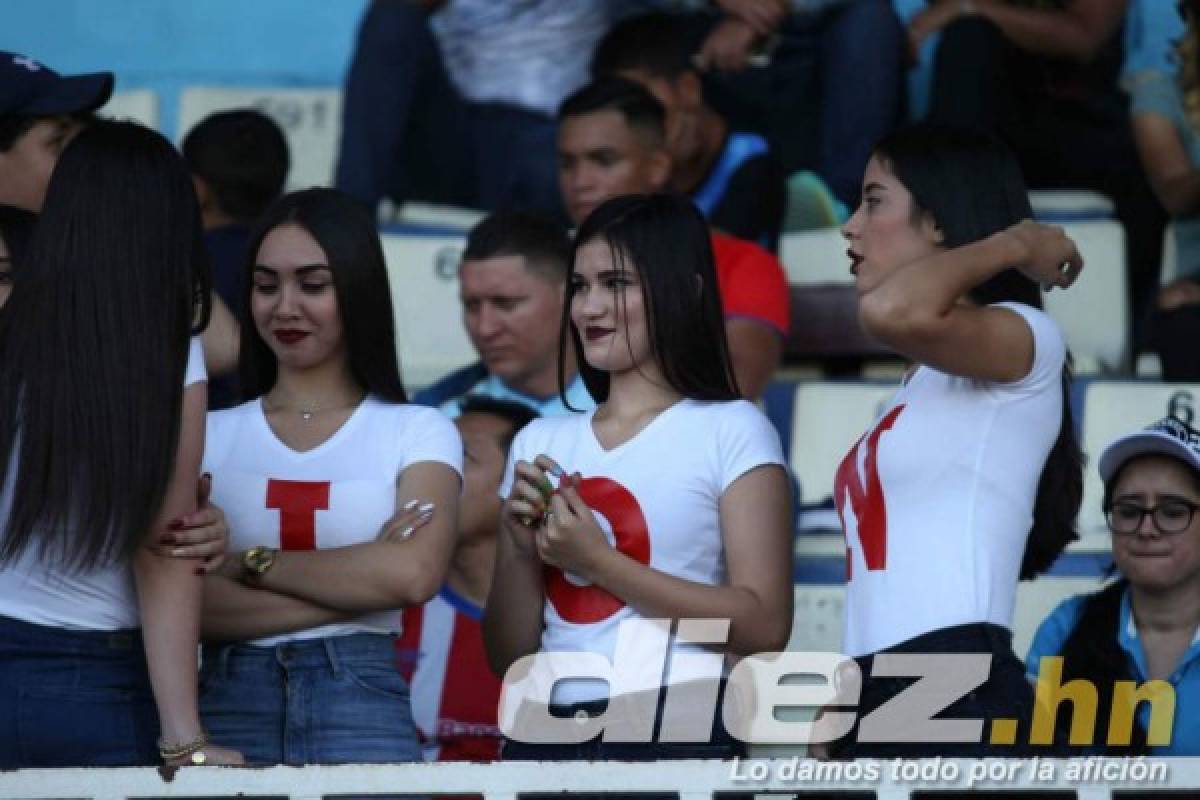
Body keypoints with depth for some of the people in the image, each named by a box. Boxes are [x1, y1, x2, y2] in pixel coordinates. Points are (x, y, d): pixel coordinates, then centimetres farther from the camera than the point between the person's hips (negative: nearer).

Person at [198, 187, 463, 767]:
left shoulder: (419, 433, 6)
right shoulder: (209, 435, 9)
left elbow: (414, 575, -12)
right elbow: (185, 601, -4)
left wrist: (251, 564, -6)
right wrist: (357, 583, -9)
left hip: (360, 704, -1)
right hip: (227, 704, 1)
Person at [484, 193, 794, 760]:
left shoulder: (731, 430, 0)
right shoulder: (540, 443, 13)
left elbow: (764, 626, -9)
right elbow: (508, 658, 13)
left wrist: (597, 561, -11)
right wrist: (523, 551, -5)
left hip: (674, 733, -4)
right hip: (542, 733, 4)